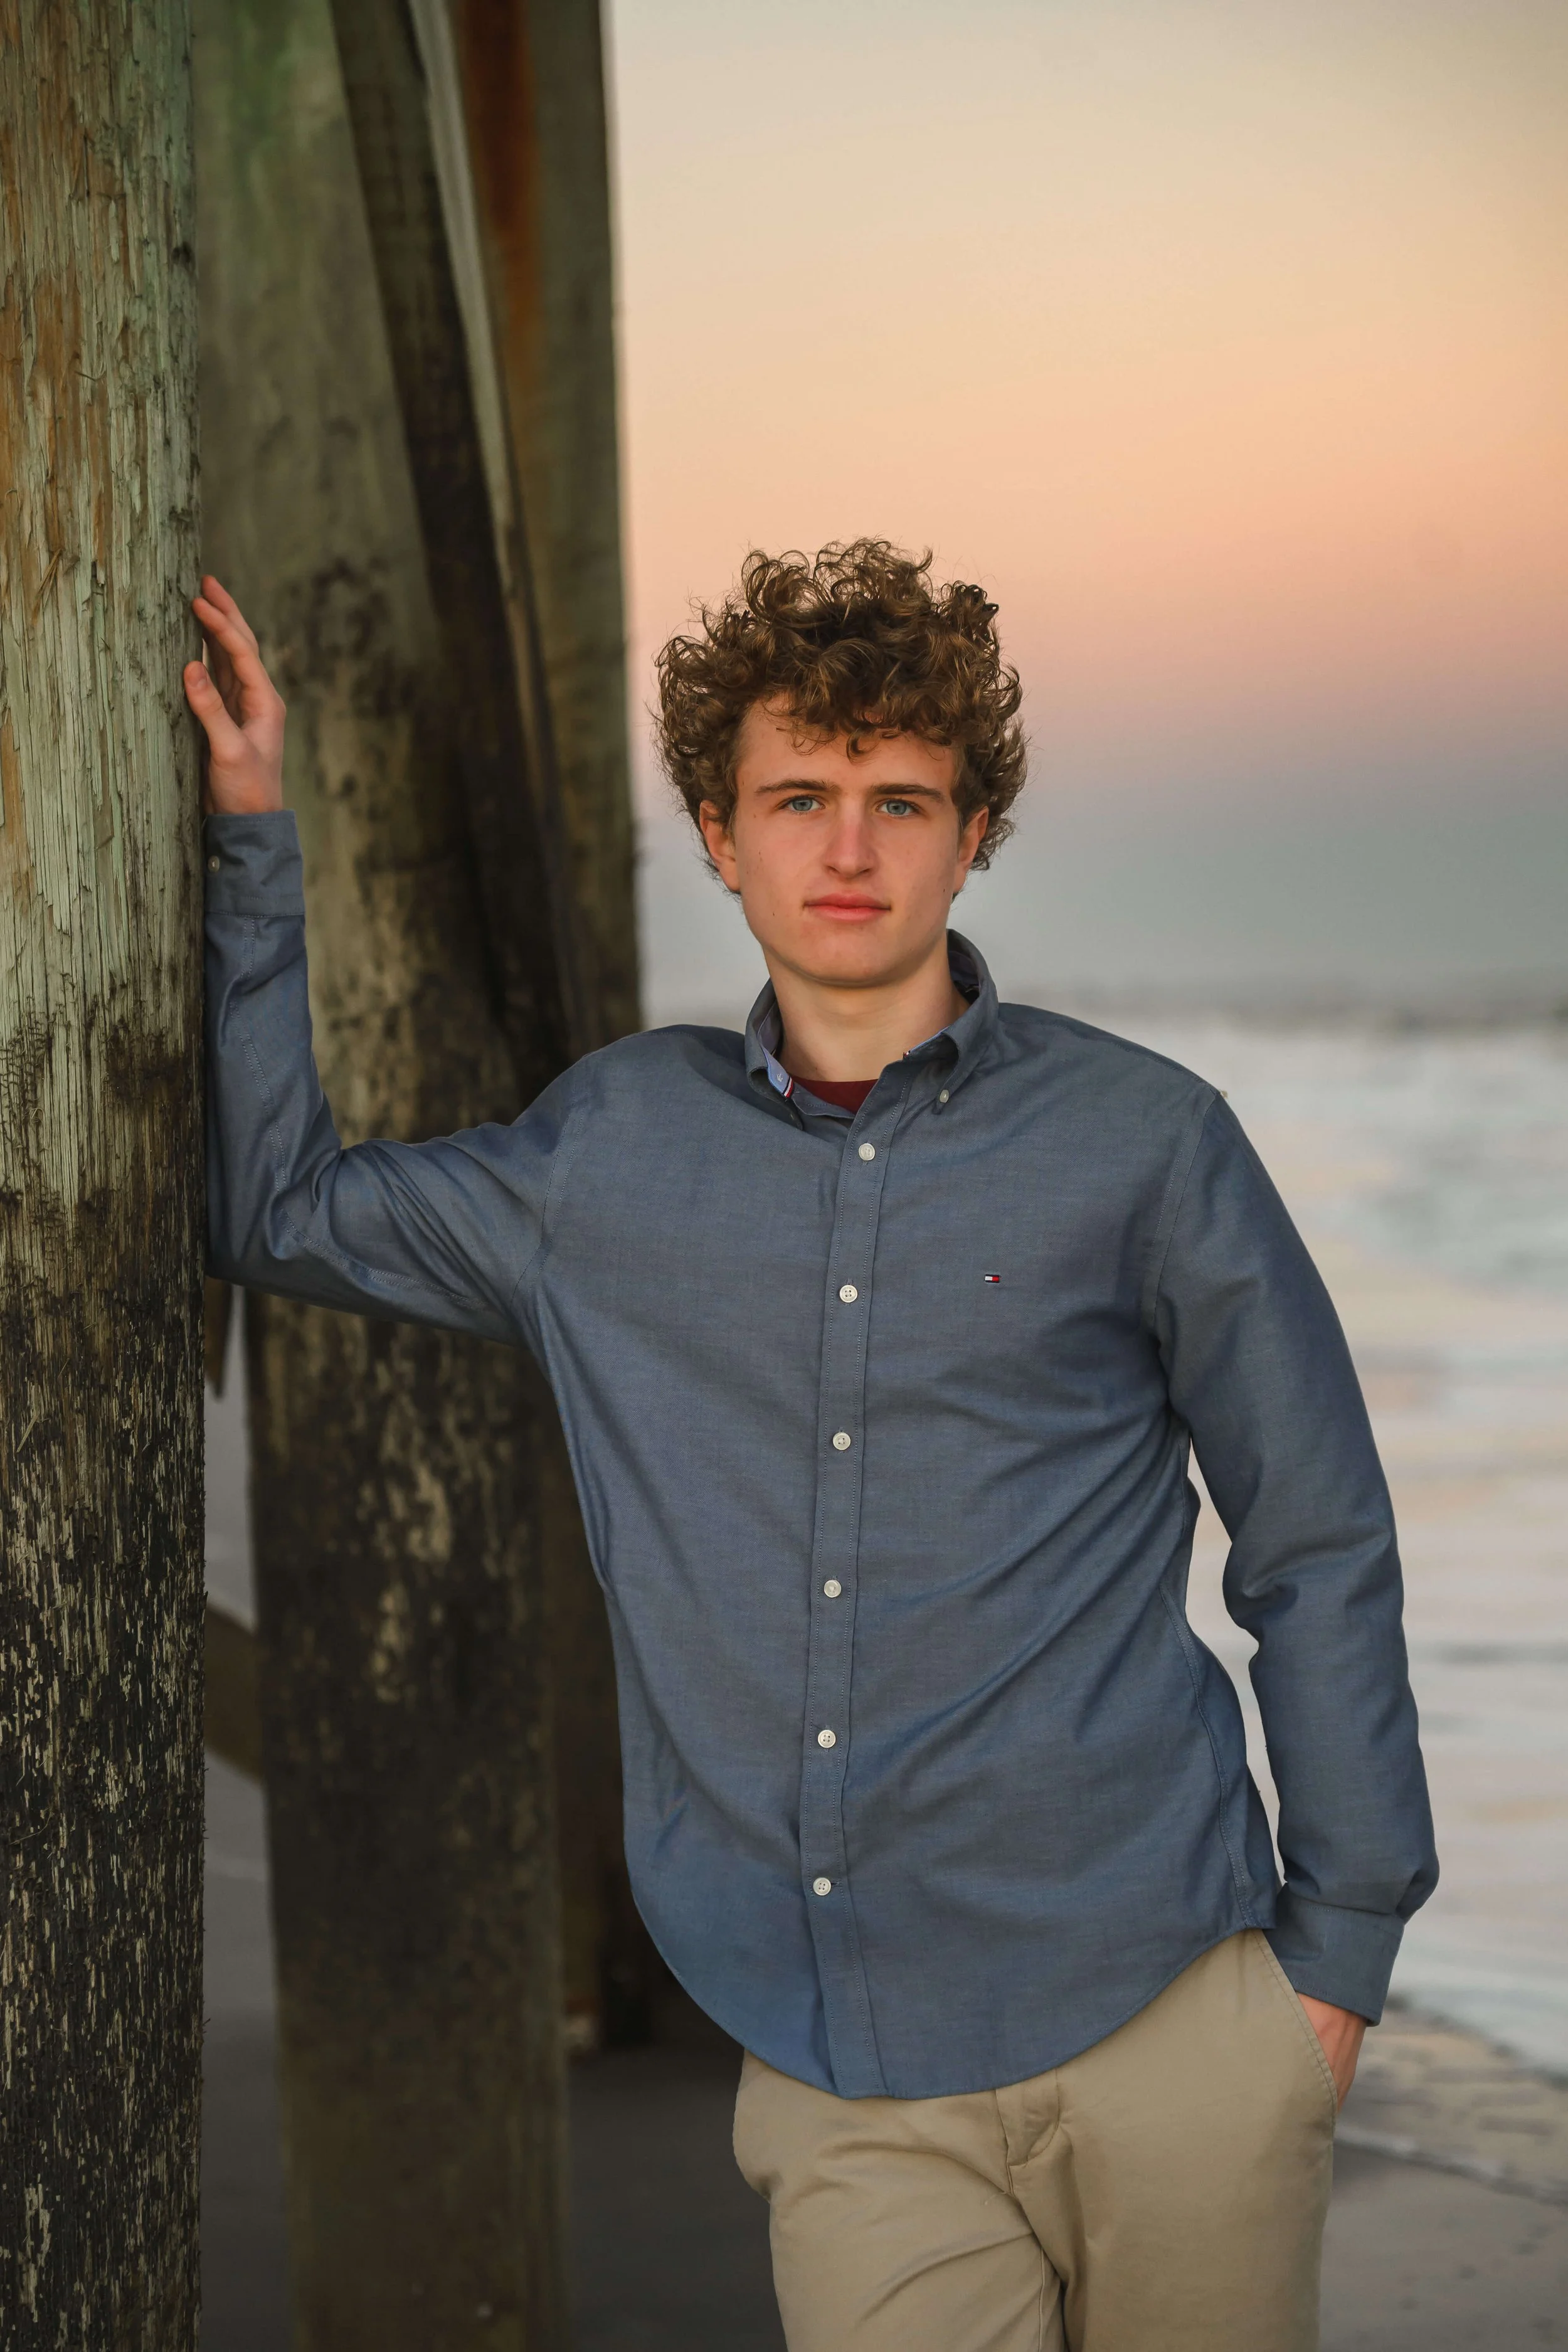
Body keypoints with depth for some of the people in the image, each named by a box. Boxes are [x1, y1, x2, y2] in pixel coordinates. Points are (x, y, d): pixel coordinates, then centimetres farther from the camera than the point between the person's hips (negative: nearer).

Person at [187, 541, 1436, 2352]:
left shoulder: (1141, 1145, 1)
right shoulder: (613, 1150, 9)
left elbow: (1319, 1559, 5)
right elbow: (275, 1210, 19)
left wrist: (1340, 1949, 3)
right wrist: (252, 842, 13)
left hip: (1159, 2032, -1)